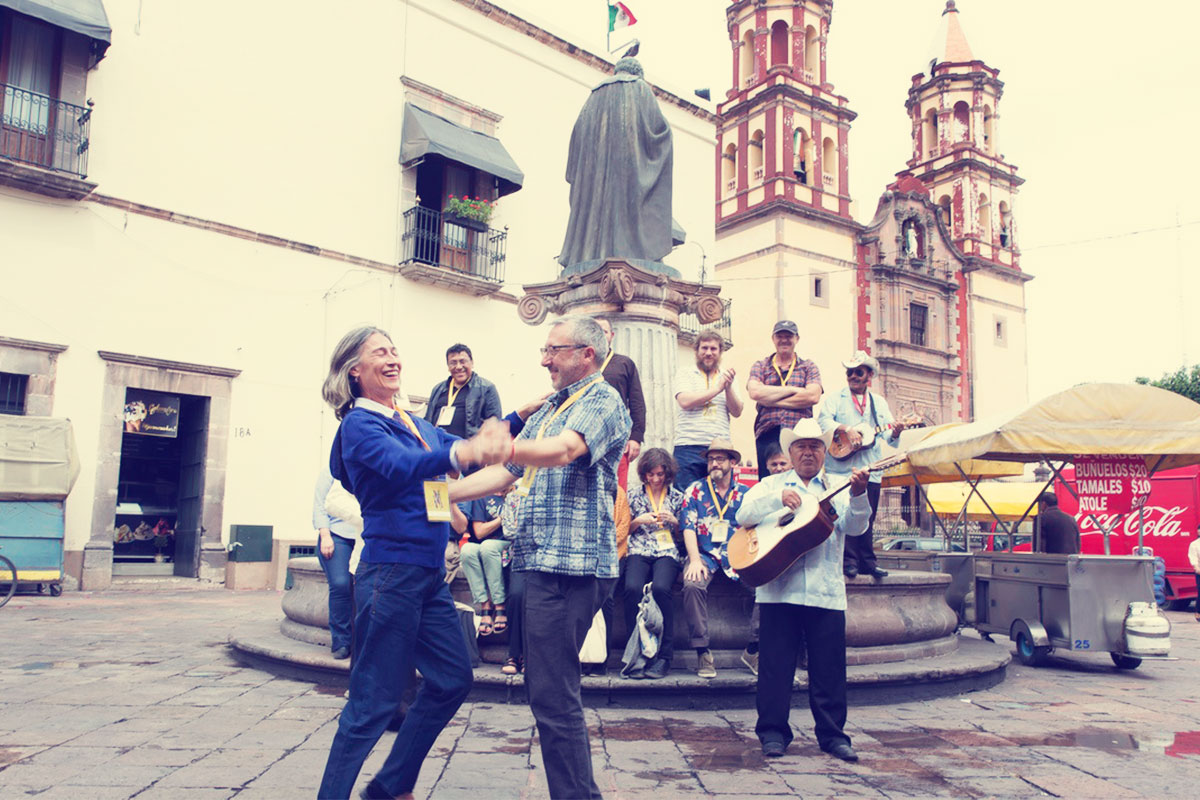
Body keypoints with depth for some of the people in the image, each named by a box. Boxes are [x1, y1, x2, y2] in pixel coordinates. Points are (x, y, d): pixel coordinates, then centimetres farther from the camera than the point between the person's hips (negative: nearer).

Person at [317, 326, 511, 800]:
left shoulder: (415, 424, 16)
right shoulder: (359, 423, -9)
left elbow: (471, 449, 16)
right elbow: (401, 466, -29)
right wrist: (462, 452, -47)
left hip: (430, 575, 9)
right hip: (392, 573, -9)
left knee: (452, 680, 14)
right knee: (373, 702, -4)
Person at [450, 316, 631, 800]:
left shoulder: (602, 402, -5)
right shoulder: (549, 410, 23)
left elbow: (562, 451, -25)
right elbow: (507, 473, 23)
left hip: (571, 565, -10)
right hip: (541, 561, 10)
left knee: (552, 693, -10)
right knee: (549, 688, 15)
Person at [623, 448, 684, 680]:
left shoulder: (677, 497, 15)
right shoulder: (634, 495, 16)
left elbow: (683, 536, 17)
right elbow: (624, 531, 17)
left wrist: (674, 522, -2)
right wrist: (639, 521, 0)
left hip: (668, 553, -1)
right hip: (639, 552, 1)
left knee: (660, 588, -33)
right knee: (633, 588, -32)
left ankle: (663, 655, -25)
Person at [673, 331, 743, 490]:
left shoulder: (726, 377, 17)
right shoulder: (685, 372, 9)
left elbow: (737, 412, 7)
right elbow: (685, 401, -10)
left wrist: (729, 387, -10)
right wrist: (717, 388, -8)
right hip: (688, 448, -3)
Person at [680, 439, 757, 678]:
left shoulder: (746, 494, 13)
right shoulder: (695, 491, 9)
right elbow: (689, 527, 0)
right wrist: (695, 560, -15)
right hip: (705, 555, -1)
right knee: (693, 585, -33)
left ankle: (753, 650, -11)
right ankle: (703, 652, -21)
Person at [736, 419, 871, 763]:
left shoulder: (837, 488, 14)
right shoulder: (772, 484, 13)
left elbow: (854, 526, -3)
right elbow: (744, 515, -2)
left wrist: (858, 495, -22)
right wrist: (778, 498, -18)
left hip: (826, 592, 1)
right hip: (779, 589, -1)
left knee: (830, 667, 4)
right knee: (776, 663, 1)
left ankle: (832, 735, 16)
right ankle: (773, 732, 12)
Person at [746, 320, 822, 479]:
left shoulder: (809, 367, 15)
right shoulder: (760, 367, 16)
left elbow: (813, 396, -4)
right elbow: (755, 392, -5)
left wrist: (771, 399, -4)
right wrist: (793, 390, -4)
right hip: (768, 434, 1)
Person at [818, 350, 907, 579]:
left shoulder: (879, 402, 17)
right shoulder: (836, 399, 7)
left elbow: (888, 434, 9)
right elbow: (824, 420, -10)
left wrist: (895, 432, -14)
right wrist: (846, 429, -24)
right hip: (842, 468, -3)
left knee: (867, 519, 7)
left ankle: (867, 562, 14)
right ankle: (849, 561, -1)